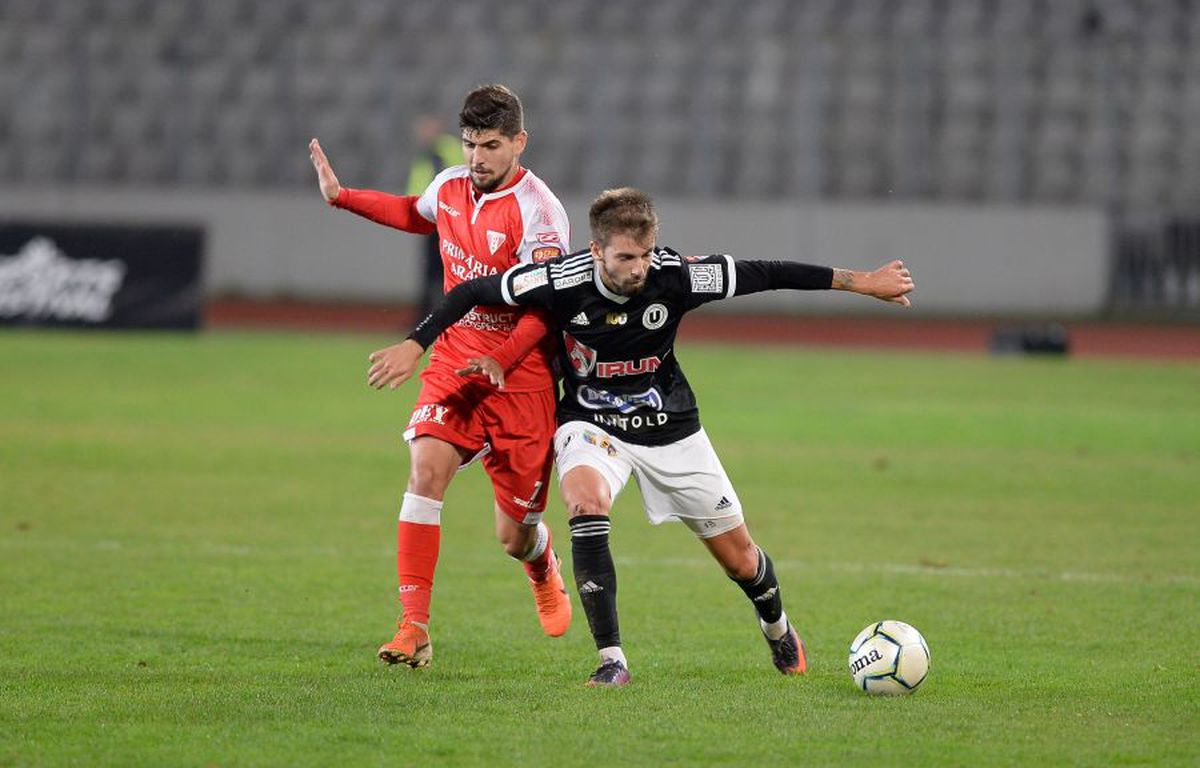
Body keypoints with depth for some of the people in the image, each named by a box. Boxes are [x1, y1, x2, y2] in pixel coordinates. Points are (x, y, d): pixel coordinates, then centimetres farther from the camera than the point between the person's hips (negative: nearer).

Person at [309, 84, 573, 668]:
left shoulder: (538, 210, -17)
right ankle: (414, 629, -23)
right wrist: (341, 196, 22)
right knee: (426, 468, -21)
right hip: (454, 358, 4)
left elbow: (544, 306, -25)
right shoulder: (449, 188, 3)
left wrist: (499, 360, -37)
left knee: (513, 534, 3)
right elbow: (416, 215, 29)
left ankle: (545, 573, 43)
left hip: (521, 374, -4)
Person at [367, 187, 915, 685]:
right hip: (590, 424, -1)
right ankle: (611, 660, -28)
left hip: (670, 428, 1)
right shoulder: (563, 281, -25)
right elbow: (471, 292, -13)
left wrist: (863, 282, -10)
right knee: (586, 504, -35)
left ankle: (778, 629, 44)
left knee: (740, 560, 8)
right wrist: (414, 346, -16)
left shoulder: (674, 277, -24)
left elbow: (767, 275, -15)